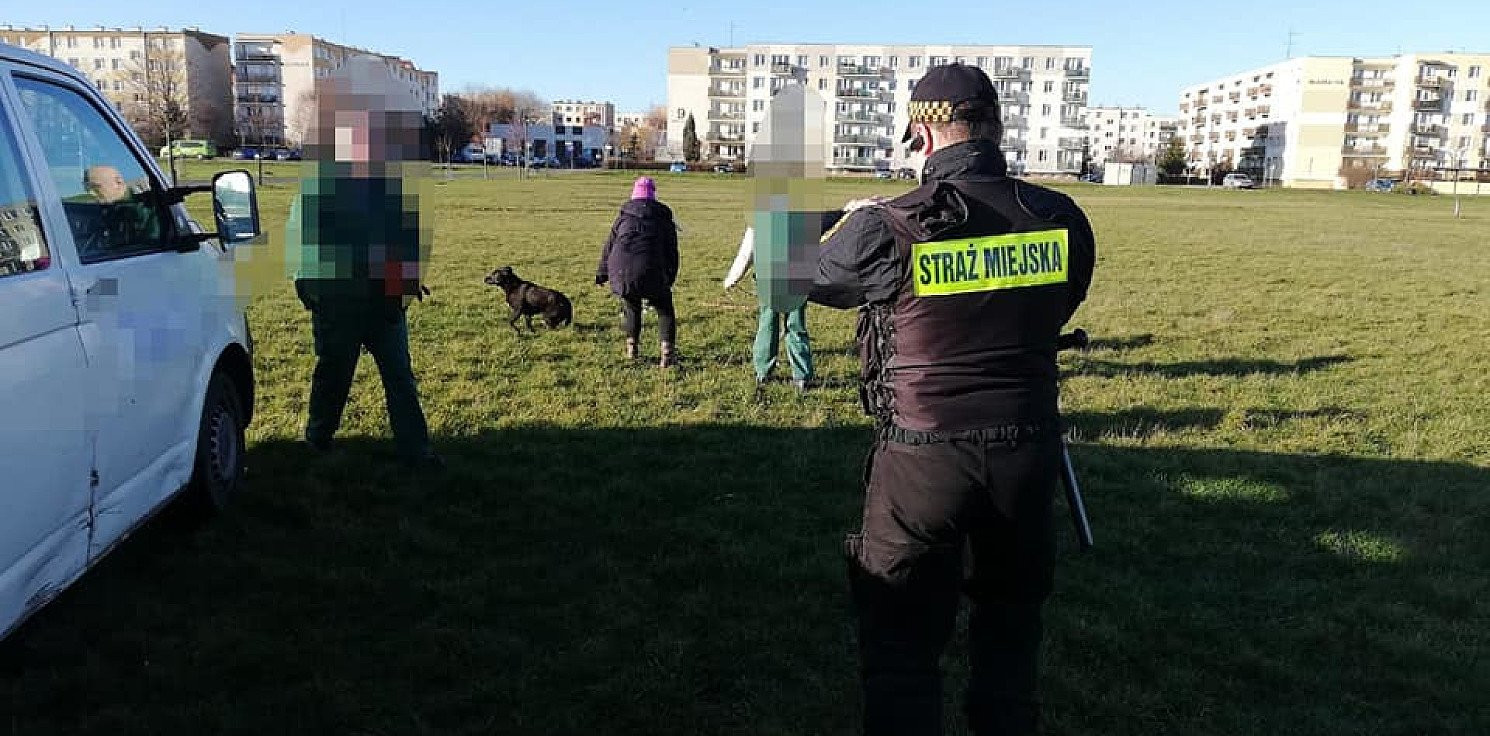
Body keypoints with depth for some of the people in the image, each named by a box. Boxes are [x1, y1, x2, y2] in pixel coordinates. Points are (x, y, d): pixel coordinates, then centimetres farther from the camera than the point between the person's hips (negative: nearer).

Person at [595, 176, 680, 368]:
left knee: (630, 306, 29)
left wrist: (601, 273, 33)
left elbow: (609, 247, 22)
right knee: (665, 309, 14)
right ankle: (667, 353, 0)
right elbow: (672, 251, 15)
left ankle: (631, 348, 29)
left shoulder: (623, 217, 18)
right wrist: (670, 278, 25)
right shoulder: (664, 218, 14)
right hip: (651, 272, -2)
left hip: (621, 272, 2)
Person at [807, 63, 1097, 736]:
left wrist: (856, 219, 23)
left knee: (901, 641, 11)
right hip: (1027, 452, 4)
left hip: (922, 460, -4)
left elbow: (806, 275, 5)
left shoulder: (887, 229, -15)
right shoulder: (1062, 219, -4)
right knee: (1010, 626, 24)